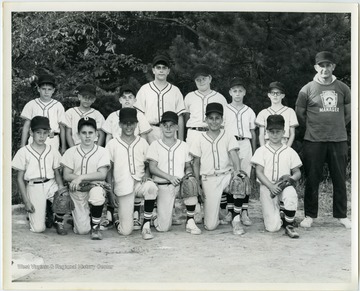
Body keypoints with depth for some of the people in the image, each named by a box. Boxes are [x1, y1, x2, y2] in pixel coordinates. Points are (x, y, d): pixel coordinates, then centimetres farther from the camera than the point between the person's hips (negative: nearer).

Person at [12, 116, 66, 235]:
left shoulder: (52, 151, 5)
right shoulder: (23, 152, -2)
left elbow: (57, 174, 9)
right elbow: (20, 178, 0)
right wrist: (26, 201, -6)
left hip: (51, 184, 2)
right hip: (33, 187, -2)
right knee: (38, 228, -12)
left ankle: (59, 221, 4)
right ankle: (46, 212, 24)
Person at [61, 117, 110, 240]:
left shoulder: (102, 152, 2)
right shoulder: (71, 152, 5)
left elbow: (102, 175, -9)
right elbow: (66, 175, -2)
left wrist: (81, 177, -19)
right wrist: (90, 178, -13)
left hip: (95, 187, -1)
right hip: (77, 191, 1)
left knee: (97, 193, -40)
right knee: (82, 230, -12)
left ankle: (95, 227, -13)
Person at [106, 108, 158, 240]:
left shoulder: (142, 142, 11)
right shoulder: (112, 144, 6)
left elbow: (148, 164, 15)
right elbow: (109, 170, 8)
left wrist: (146, 174, -9)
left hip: (139, 183, 2)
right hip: (122, 187, -1)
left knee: (151, 187, -37)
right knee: (126, 231, -9)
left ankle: (146, 225, -21)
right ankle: (118, 220, 29)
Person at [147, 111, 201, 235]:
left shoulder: (183, 146, 12)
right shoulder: (155, 145, 4)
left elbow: (188, 166, 15)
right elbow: (152, 168, -5)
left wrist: (189, 173, -10)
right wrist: (170, 177, -18)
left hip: (181, 183, 2)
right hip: (163, 186, -2)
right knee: (163, 227, -12)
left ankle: (190, 222, -19)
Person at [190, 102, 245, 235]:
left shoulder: (228, 137, 8)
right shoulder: (200, 140, 8)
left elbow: (234, 155, -5)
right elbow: (196, 163, 10)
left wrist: (237, 172, -23)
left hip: (226, 175, 1)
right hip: (209, 179, -1)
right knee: (210, 226, -11)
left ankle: (236, 220, -17)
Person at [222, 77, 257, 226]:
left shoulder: (249, 111, 16)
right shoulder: (224, 110, 9)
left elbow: (253, 133, 17)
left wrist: (254, 153, 14)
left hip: (245, 144, 2)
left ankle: (244, 212, 3)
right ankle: (229, 211, 3)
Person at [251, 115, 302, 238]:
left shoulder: (290, 152, 10)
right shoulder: (261, 151, 5)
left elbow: (297, 172, 10)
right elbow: (259, 172, -3)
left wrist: (290, 179, -14)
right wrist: (271, 186, -18)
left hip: (284, 186, 1)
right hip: (267, 187, 0)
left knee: (291, 194, -39)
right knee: (272, 227, -10)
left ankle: (289, 226, -17)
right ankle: (279, 215, 28)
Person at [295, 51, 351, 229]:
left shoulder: (343, 89, 5)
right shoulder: (307, 90, -1)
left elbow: (348, 113, 15)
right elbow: (300, 114, 7)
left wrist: (336, 127, 13)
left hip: (339, 140, 2)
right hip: (313, 141, -2)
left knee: (340, 179, 6)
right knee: (312, 180, 3)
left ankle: (341, 215, 19)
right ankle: (310, 215, 15)